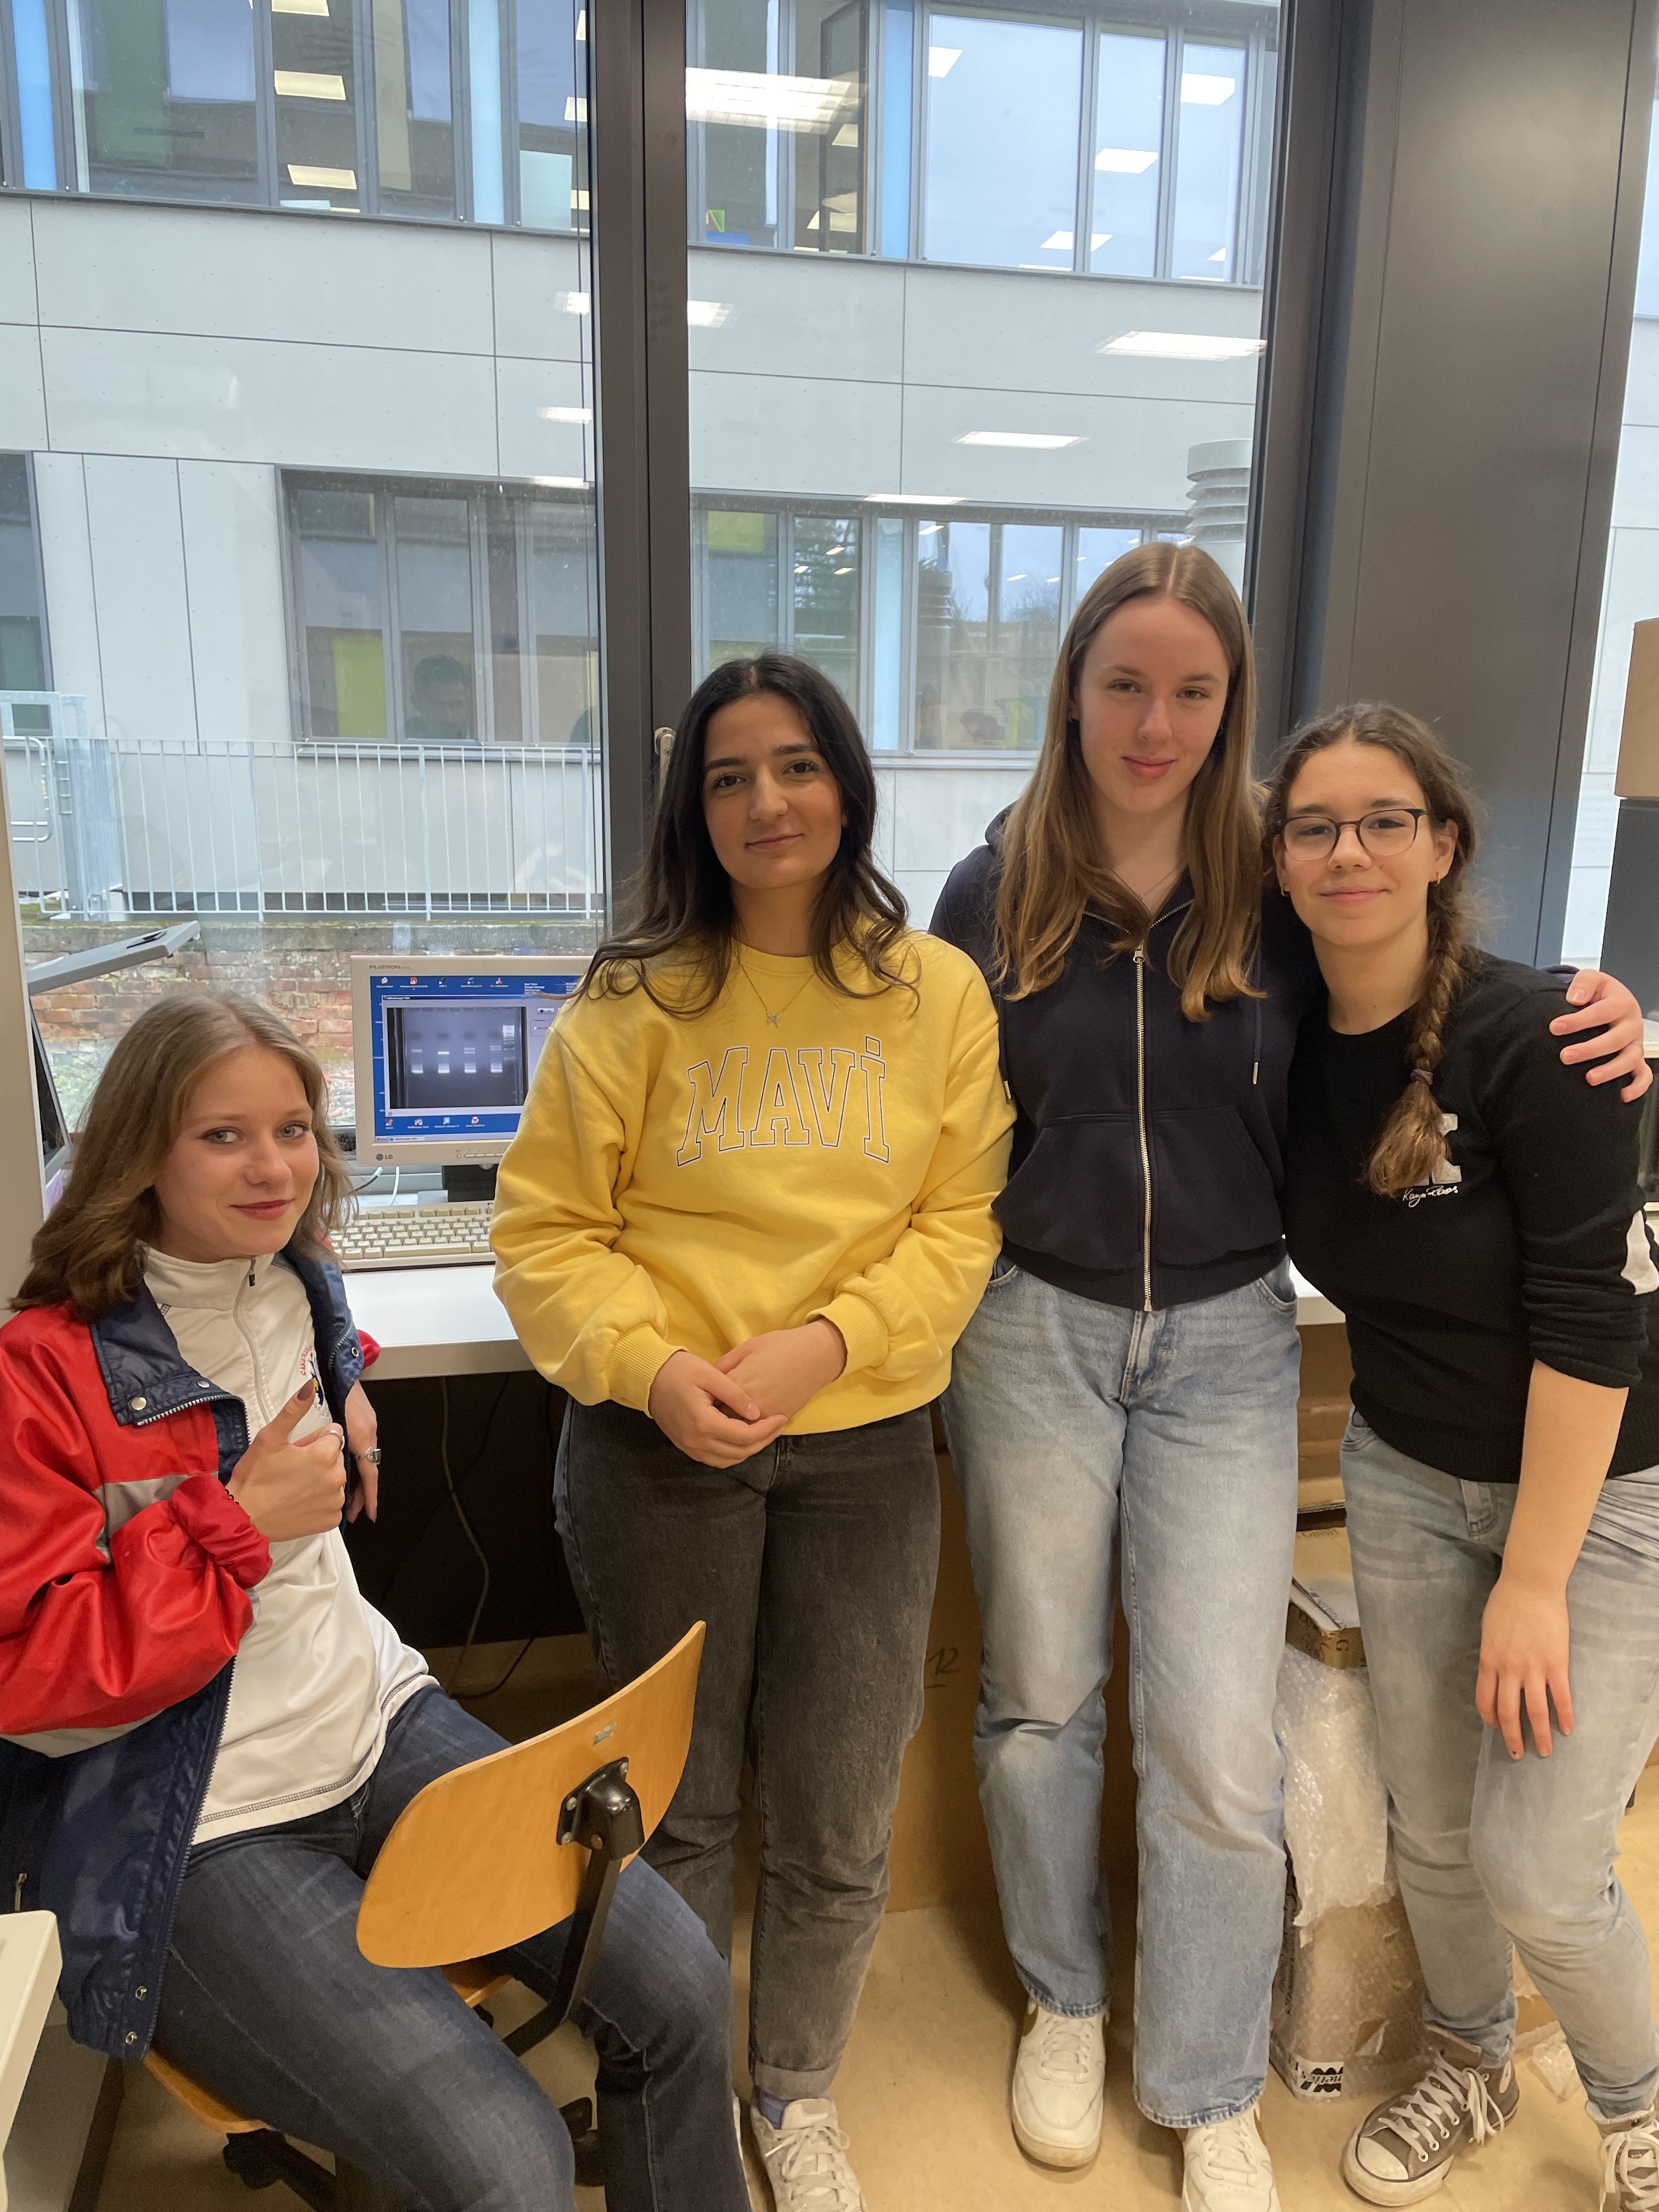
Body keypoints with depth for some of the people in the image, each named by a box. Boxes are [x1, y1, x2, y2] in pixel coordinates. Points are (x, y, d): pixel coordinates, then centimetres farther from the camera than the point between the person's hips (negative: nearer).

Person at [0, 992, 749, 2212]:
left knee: (679, 1987, -6)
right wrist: (239, 1518, -19)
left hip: (379, 1723, 7)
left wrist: (348, 1433, 8)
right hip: (195, 1834, -6)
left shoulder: (302, 1290, 6)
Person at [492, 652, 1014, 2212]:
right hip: (659, 1445, -1)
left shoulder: (939, 995, 0)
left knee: (837, 1823, 14)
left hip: (865, 1447, 1)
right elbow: (545, 1231, -4)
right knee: (674, 1804, 16)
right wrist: (654, 1367, -19)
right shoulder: (635, 998, -5)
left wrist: (826, 1340, -16)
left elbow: (961, 1220, -3)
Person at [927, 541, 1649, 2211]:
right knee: (1039, 1698, 15)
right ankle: (1064, 2004, 43)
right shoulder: (992, 894, -4)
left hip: (1227, 1341, 0)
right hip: (1033, 1333, 1)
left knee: (1217, 1743, 4)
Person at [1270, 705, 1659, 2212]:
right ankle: (1473, 2067, 44)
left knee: (1538, 1869, -1)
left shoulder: (1531, 1034, -21)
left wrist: (1534, 1581, -18)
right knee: (1431, 1828, 13)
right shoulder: (1291, 1046, -5)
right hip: (1408, 1478, 4)